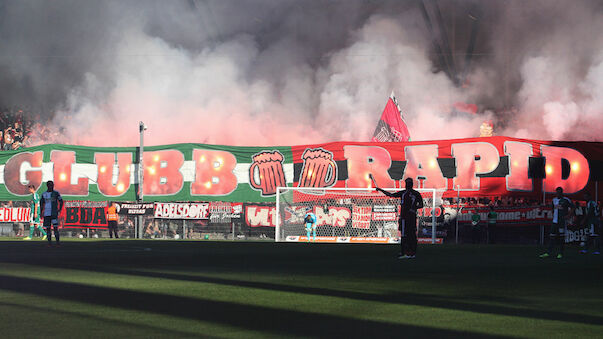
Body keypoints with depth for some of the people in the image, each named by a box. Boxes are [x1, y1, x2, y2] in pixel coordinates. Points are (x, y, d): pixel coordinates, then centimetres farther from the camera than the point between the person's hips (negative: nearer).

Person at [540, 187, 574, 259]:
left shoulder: (566, 200, -5)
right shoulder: (554, 200, 13)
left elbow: (572, 208, -2)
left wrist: (568, 215, -10)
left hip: (562, 221, -6)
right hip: (555, 221, 6)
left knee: (561, 237, -2)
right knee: (552, 236, 2)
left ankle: (560, 253, 4)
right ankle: (549, 252, 3)